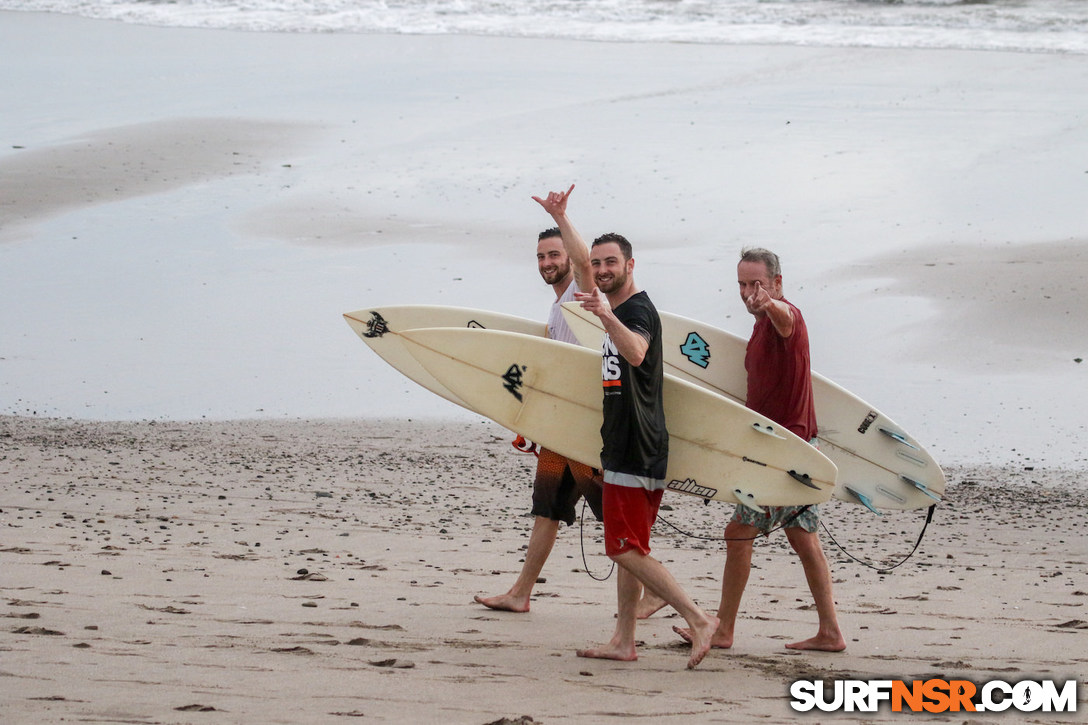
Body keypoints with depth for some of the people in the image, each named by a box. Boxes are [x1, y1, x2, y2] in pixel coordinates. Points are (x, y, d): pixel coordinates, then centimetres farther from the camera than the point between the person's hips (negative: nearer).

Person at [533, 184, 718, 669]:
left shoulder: (638, 309, -14)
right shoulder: (620, 305, 15)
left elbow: (636, 353, -38)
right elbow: (583, 259, 32)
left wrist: (607, 316, -52)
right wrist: (560, 219, 31)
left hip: (634, 448, -10)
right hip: (624, 447, 10)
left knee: (627, 550, -13)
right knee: (627, 549, 10)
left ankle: (697, 619, -16)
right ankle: (623, 642, 13)